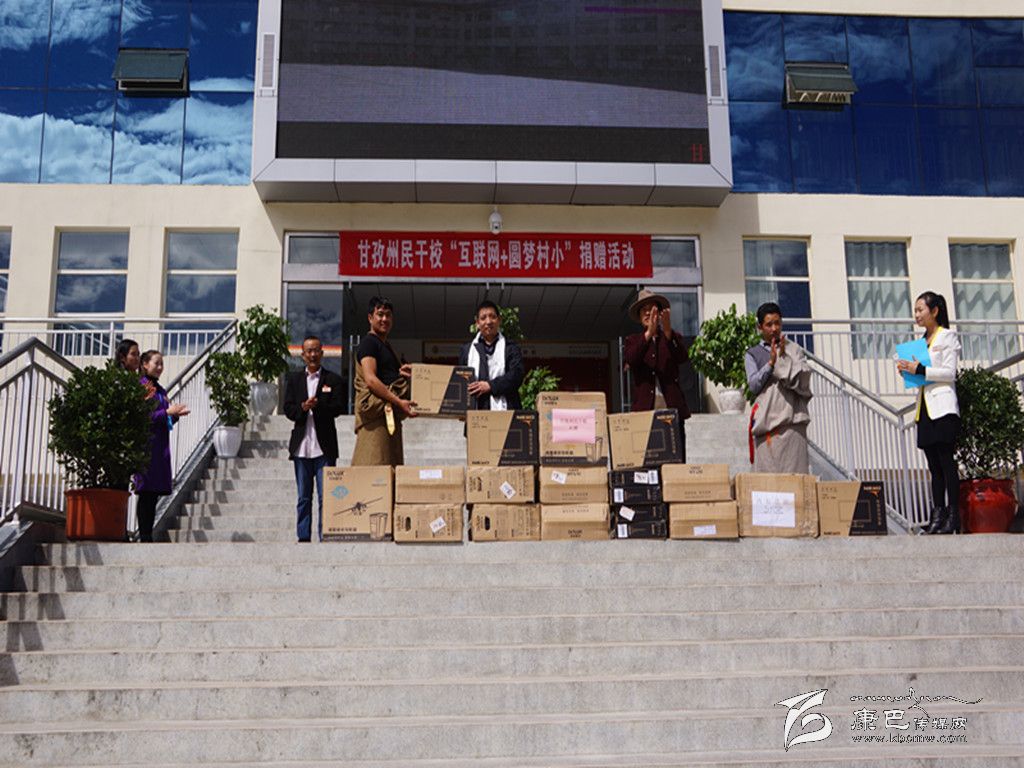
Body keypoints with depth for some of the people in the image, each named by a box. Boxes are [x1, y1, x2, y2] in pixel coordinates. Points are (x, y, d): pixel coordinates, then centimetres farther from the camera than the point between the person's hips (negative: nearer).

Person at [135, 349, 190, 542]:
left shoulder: (161, 390, 20)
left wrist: (176, 414, 4)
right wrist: (167, 412, -15)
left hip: (161, 445, 8)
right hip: (147, 444, -8)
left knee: (155, 493, 6)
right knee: (146, 493, -8)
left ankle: (148, 535, 9)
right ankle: (144, 536, -7)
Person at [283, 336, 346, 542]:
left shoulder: (334, 380, 5)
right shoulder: (294, 379, 13)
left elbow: (338, 408, -7)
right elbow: (288, 409, 4)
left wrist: (317, 406, -23)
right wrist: (303, 408, -17)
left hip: (325, 447, -2)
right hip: (302, 445, 3)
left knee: (325, 496, -4)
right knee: (303, 497, 9)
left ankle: (325, 537, 0)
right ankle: (303, 537, 14)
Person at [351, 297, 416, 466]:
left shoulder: (386, 345, 23)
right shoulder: (368, 343, -6)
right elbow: (370, 379, -18)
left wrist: (401, 372, 11)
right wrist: (399, 401, -23)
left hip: (390, 415, 10)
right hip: (375, 414, -10)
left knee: (392, 467, 5)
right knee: (375, 464, -14)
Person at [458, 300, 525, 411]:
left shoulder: (511, 348, 14)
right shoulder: (466, 349, 21)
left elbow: (517, 374, 1)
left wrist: (490, 385, -10)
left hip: (503, 408, -1)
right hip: (474, 410, 1)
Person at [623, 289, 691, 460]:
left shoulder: (674, 338, 16)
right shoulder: (633, 341, 16)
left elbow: (682, 357, -5)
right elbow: (630, 360, -6)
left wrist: (668, 332, -20)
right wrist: (648, 334, -18)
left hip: (672, 408, 1)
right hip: (645, 409, -1)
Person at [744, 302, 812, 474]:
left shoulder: (794, 350, 14)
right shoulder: (752, 354, 13)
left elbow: (803, 379, 0)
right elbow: (753, 385, 0)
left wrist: (784, 358, -8)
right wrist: (771, 362, -9)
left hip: (791, 418, 0)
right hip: (766, 419, 0)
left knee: (794, 468, -7)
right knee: (767, 469, -6)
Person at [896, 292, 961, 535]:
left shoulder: (947, 336, 0)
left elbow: (949, 373, -9)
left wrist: (920, 369, -15)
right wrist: (908, 370, 3)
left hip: (943, 407, -7)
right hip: (925, 408, 7)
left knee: (946, 461, -9)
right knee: (934, 465, 4)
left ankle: (953, 517, -9)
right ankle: (937, 516, 3)